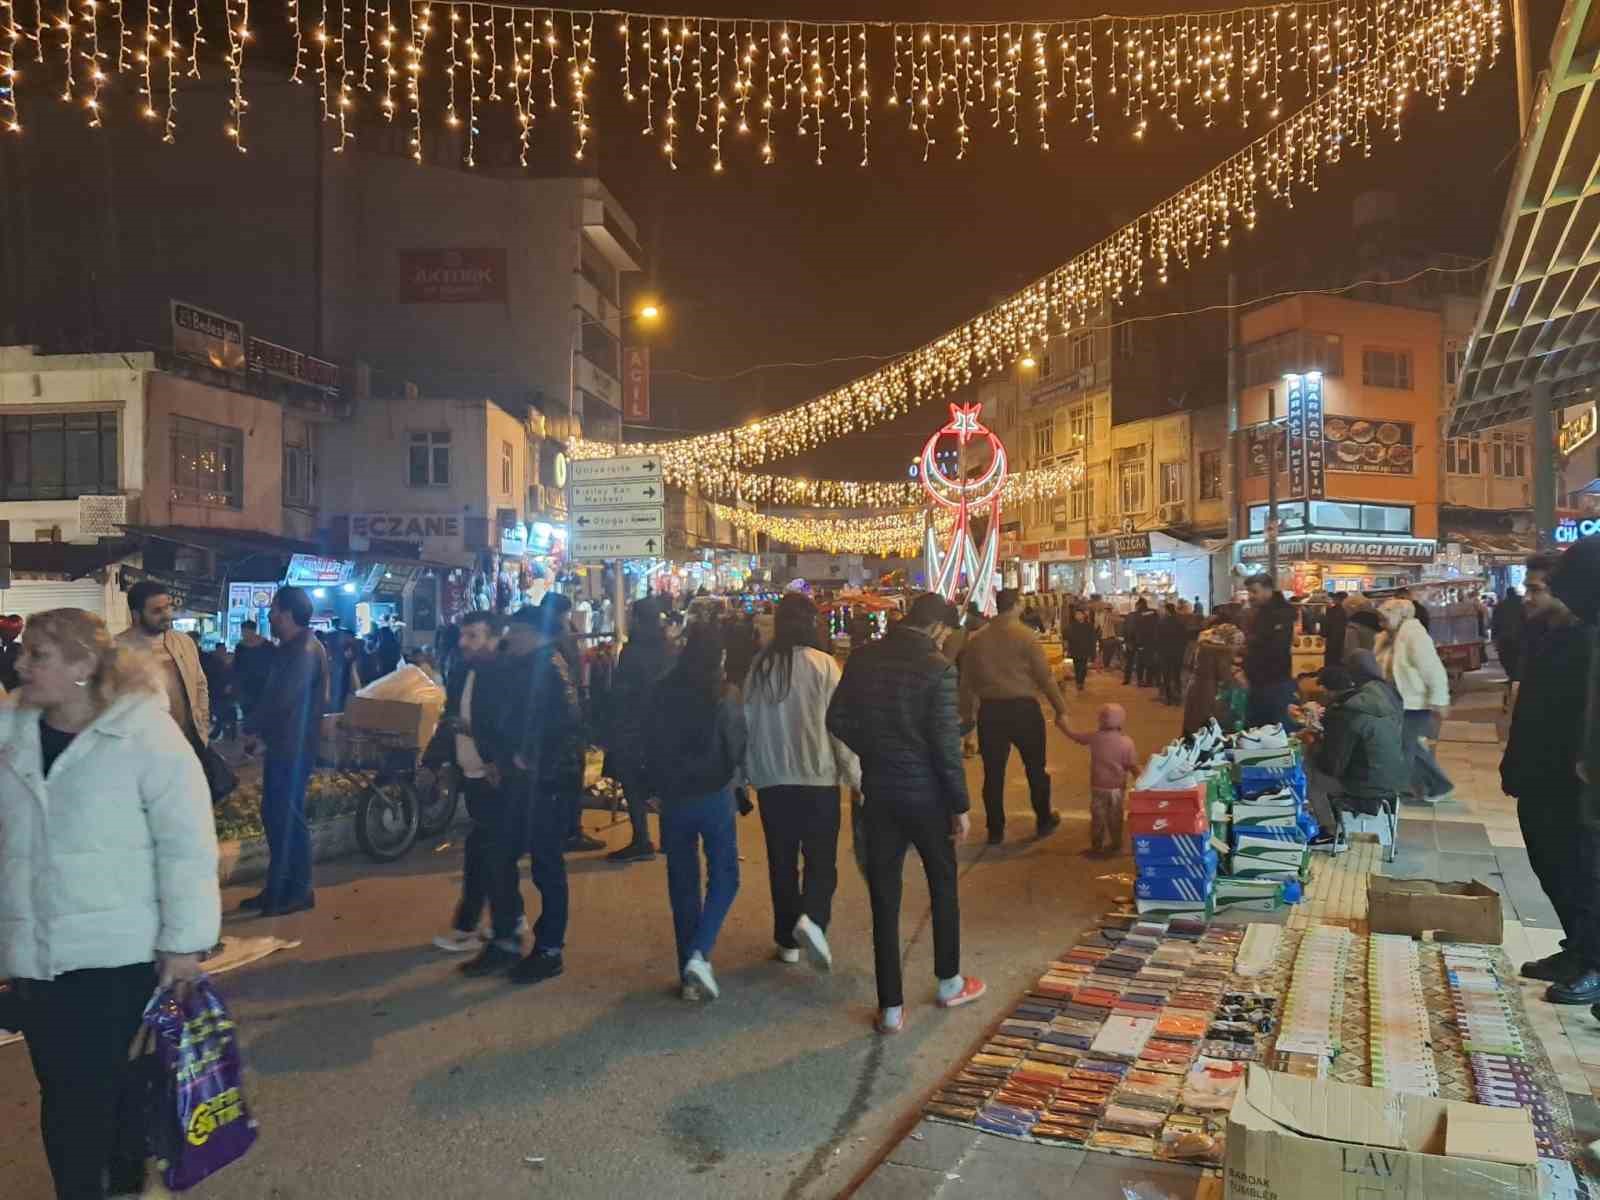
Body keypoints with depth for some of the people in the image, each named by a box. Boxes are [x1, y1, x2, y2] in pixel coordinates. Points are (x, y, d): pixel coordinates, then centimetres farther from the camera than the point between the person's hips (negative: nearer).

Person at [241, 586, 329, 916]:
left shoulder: (306, 651, -19)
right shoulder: (289, 649, 15)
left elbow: (283, 699, -24)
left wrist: (253, 729, -10)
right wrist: (257, 729, 9)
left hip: (294, 746, -10)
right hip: (281, 743, 10)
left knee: (289, 817, -2)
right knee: (273, 814, 14)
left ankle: (299, 891, 8)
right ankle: (278, 887, 24)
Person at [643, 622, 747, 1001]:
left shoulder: (663, 692, -2)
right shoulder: (725, 695, -12)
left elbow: (651, 745, 3)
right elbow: (738, 747, -8)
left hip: (673, 797, 3)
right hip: (714, 795, -3)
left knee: (682, 885, 11)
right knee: (723, 877, 10)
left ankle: (689, 975, 16)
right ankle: (699, 954, -8)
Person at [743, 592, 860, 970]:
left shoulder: (759, 666, 2)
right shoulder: (823, 664, -9)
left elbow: (747, 722, 8)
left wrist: (748, 771, 17)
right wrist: (854, 774, 0)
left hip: (770, 778, 3)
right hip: (818, 776, -3)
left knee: (782, 860, 12)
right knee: (821, 857, 4)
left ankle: (787, 939, 19)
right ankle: (811, 919, -19)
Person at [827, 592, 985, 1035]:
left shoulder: (863, 660, -1)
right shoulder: (937, 668, -15)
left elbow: (837, 720, 2)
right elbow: (946, 744, -16)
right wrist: (960, 805, -8)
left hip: (878, 793, 3)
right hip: (925, 794, -3)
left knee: (884, 898, 9)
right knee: (943, 886, 19)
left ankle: (891, 1007, 14)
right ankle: (950, 982, 34)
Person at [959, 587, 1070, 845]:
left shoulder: (977, 638, 2)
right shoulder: (1025, 635, -8)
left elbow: (967, 680, 7)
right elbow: (1045, 676, -9)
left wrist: (966, 712, 17)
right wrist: (1060, 709, -1)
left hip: (990, 710, 2)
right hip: (1023, 708, -2)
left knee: (993, 772, 9)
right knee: (1035, 767, 16)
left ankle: (995, 830, 14)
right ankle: (1044, 820, 29)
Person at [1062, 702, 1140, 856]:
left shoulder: (1094, 738, -11)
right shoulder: (1127, 741, -13)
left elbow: (1075, 736, 4)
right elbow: (1133, 766, -11)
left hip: (1098, 786, 0)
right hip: (1117, 787, 0)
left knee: (1098, 817, 10)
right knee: (1115, 817, 16)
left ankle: (1096, 847, 15)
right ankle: (1115, 845, 26)